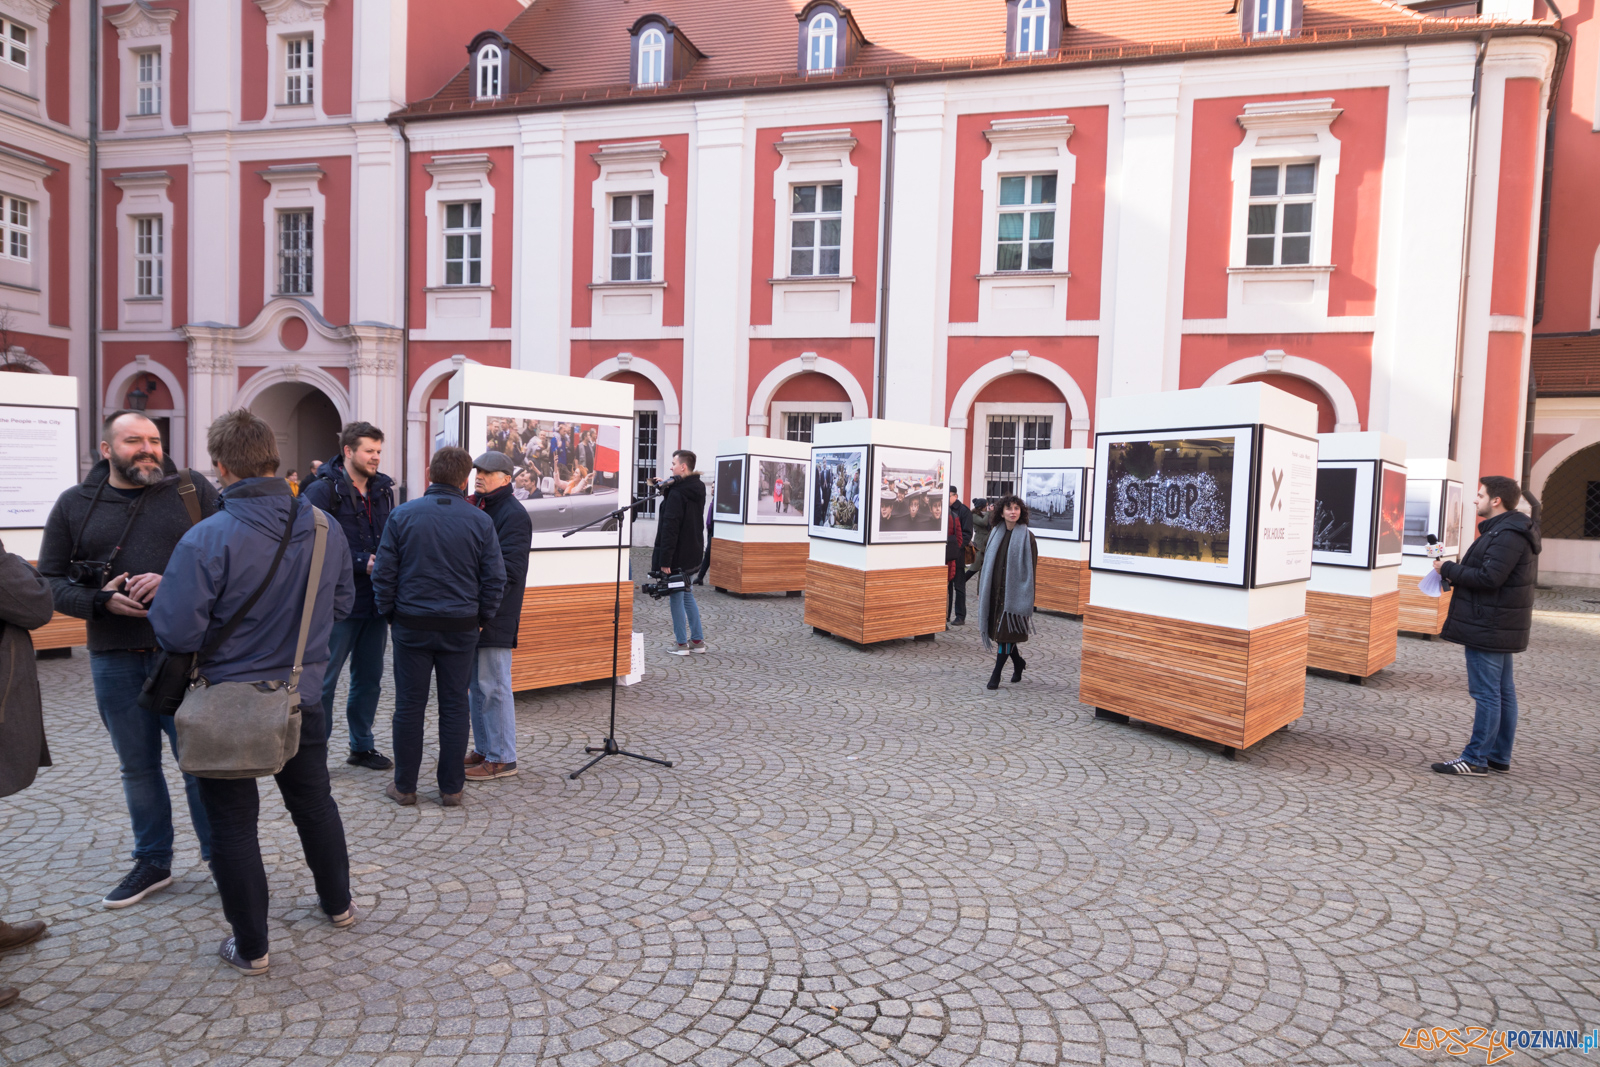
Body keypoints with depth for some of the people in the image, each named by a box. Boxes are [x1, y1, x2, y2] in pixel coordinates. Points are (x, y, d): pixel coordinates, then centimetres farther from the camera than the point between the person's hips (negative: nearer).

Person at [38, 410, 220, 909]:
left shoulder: (194, 490, -1)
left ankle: (220, 856, 20)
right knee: (137, 766, 15)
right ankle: (153, 862, 32)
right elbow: (50, 579, 6)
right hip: (114, 659, 3)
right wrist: (101, 601, -12)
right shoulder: (73, 505, 6)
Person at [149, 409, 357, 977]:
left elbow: (176, 632, -21)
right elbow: (342, 603, 7)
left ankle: (250, 947, 23)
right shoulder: (326, 529, -6)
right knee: (314, 802, 23)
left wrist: (158, 598, -1)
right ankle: (338, 903, 39)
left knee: (233, 824, 11)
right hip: (302, 697, 5)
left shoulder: (208, 539, -22)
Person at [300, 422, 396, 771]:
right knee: (324, 679, 2)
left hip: (375, 601, 6)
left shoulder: (383, 490, 10)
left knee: (369, 678, 15)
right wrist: (363, 562, -19)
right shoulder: (322, 490, -9)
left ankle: (362, 746, 28)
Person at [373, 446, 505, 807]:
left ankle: (404, 786, 19)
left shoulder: (403, 515, -3)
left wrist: (390, 614, 10)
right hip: (461, 627, 0)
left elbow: (383, 573, -2)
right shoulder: (480, 521, -3)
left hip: (412, 625, 0)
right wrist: (480, 619, 10)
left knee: (409, 706, 10)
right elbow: (495, 579, -1)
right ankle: (451, 788, 15)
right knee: (455, 706, 8)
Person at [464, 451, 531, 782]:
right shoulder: (479, 506, 17)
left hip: (494, 616, -9)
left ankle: (502, 758, 8)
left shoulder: (514, 515, -12)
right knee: (475, 685, 17)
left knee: (493, 686, -3)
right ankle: (483, 749, 29)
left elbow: (509, 570, -19)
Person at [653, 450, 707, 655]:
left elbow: (670, 528, -22)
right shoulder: (698, 490, 9)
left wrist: (664, 560, -21)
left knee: (676, 597, 1)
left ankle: (682, 644, 6)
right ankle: (697, 640, 20)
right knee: (687, 595, 18)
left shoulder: (676, 493, -19)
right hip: (693, 552, 9)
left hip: (678, 554, -9)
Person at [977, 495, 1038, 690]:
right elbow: (986, 563, 12)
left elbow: (1031, 568, -7)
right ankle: (1018, 662, 33)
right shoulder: (995, 534, 9)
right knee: (998, 630, 10)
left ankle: (996, 673, 1)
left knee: (1006, 632, -6)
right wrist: (981, 590, 9)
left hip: (1014, 592, -5)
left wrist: (1027, 596, -13)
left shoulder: (1027, 536, -5)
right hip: (995, 590, 5)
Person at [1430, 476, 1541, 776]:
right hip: (1498, 626, 11)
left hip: (1489, 627, -11)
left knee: (1487, 693, -6)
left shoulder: (1507, 535, -18)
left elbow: (1489, 577, -25)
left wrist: (1449, 569, -14)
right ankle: (1499, 757, 23)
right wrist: (1454, 573, 6)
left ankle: (1475, 758, -1)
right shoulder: (1507, 530, 16)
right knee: (1503, 692, 14)